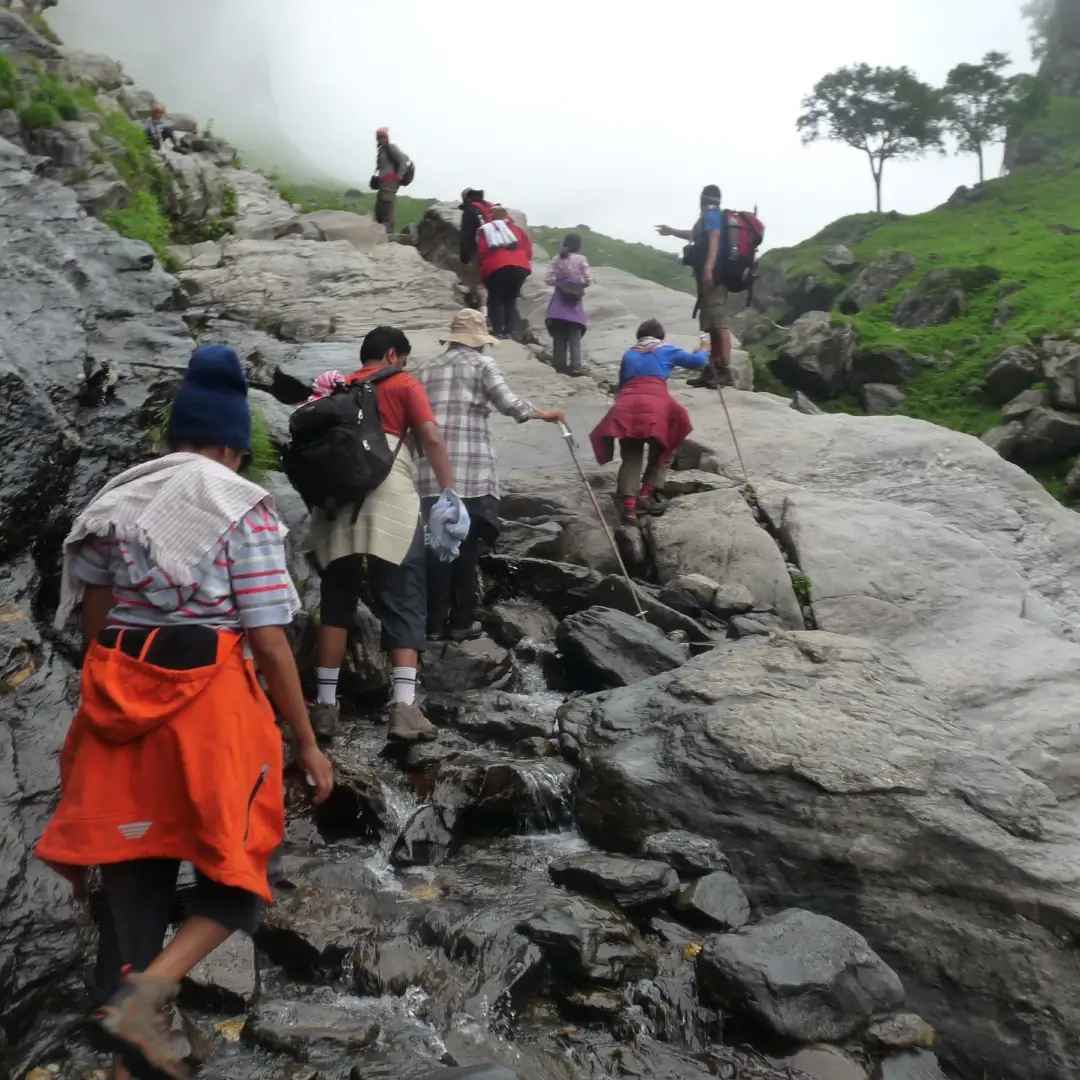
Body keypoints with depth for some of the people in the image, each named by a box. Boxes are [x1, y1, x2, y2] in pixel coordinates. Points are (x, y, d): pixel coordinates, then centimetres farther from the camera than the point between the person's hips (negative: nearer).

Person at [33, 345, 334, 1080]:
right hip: (210, 703, -5)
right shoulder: (243, 509, -8)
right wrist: (306, 742, -3)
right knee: (236, 870, 13)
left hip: (121, 702, 6)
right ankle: (146, 989, -7)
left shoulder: (116, 498, 8)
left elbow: (93, 616, 12)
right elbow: (268, 640, -11)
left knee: (133, 869, 15)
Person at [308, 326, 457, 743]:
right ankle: (404, 707, -10)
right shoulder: (404, 384, 11)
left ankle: (325, 704, 10)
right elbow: (432, 438, -3)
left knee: (336, 601, 11)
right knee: (403, 602, -1)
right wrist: (449, 494, -5)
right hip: (389, 501, -4)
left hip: (336, 500, 4)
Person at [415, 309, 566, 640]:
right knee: (467, 546, 4)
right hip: (472, 470, -4)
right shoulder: (481, 364, 5)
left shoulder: (426, 369, 18)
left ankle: (433, 623, 7)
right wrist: (541, 413, 10)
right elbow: (508, 403, -5)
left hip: (432, 470, 4)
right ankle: (461, 622, 8)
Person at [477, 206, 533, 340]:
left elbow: (481, 251, 7)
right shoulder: (514, 227, 24)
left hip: (496, 267, -2)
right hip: (519, 266, 2)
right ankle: (508, 332, 0)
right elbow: (526, 242, 12)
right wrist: (525, 258, 20)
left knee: (496, 299, 7)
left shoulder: (485, 230, 18)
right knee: (511, 299, 12)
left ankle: (498, 331, -6)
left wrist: (484, 266, 17)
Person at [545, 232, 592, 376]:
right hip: (574, 301, -3)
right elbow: (588, 280, -8)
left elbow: (548, 279, -2)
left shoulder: (558, 259, 2)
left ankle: (560, 365, 7)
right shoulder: (581, 259, -6)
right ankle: (575, 367, -7)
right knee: (575, 337, -1)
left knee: (559, 337, 6)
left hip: (559, 300, 3)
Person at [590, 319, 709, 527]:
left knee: (631, 457, 5)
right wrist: (703, 350, 44)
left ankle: (628, 506, -14)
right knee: (662, 450, 18)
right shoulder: (666, 350, 20)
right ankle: (646, 495, 5)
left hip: (625, 407, 3)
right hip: (655, 406, -3)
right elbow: (699, 362, 23)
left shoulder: (628, 354, 29)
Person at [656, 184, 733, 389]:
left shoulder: (711, 215, -4)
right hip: (711, 276, 10)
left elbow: (714, 239, -21)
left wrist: (708, 268, -33)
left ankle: (725, 371, -24)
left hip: (712, 274, -10)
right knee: (713, 325, 9)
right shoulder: (712, 217, 25)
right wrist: (672, 231, 59)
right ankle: (713, 370, 11)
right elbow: (695, 235, 44)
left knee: (719, 323, -17)